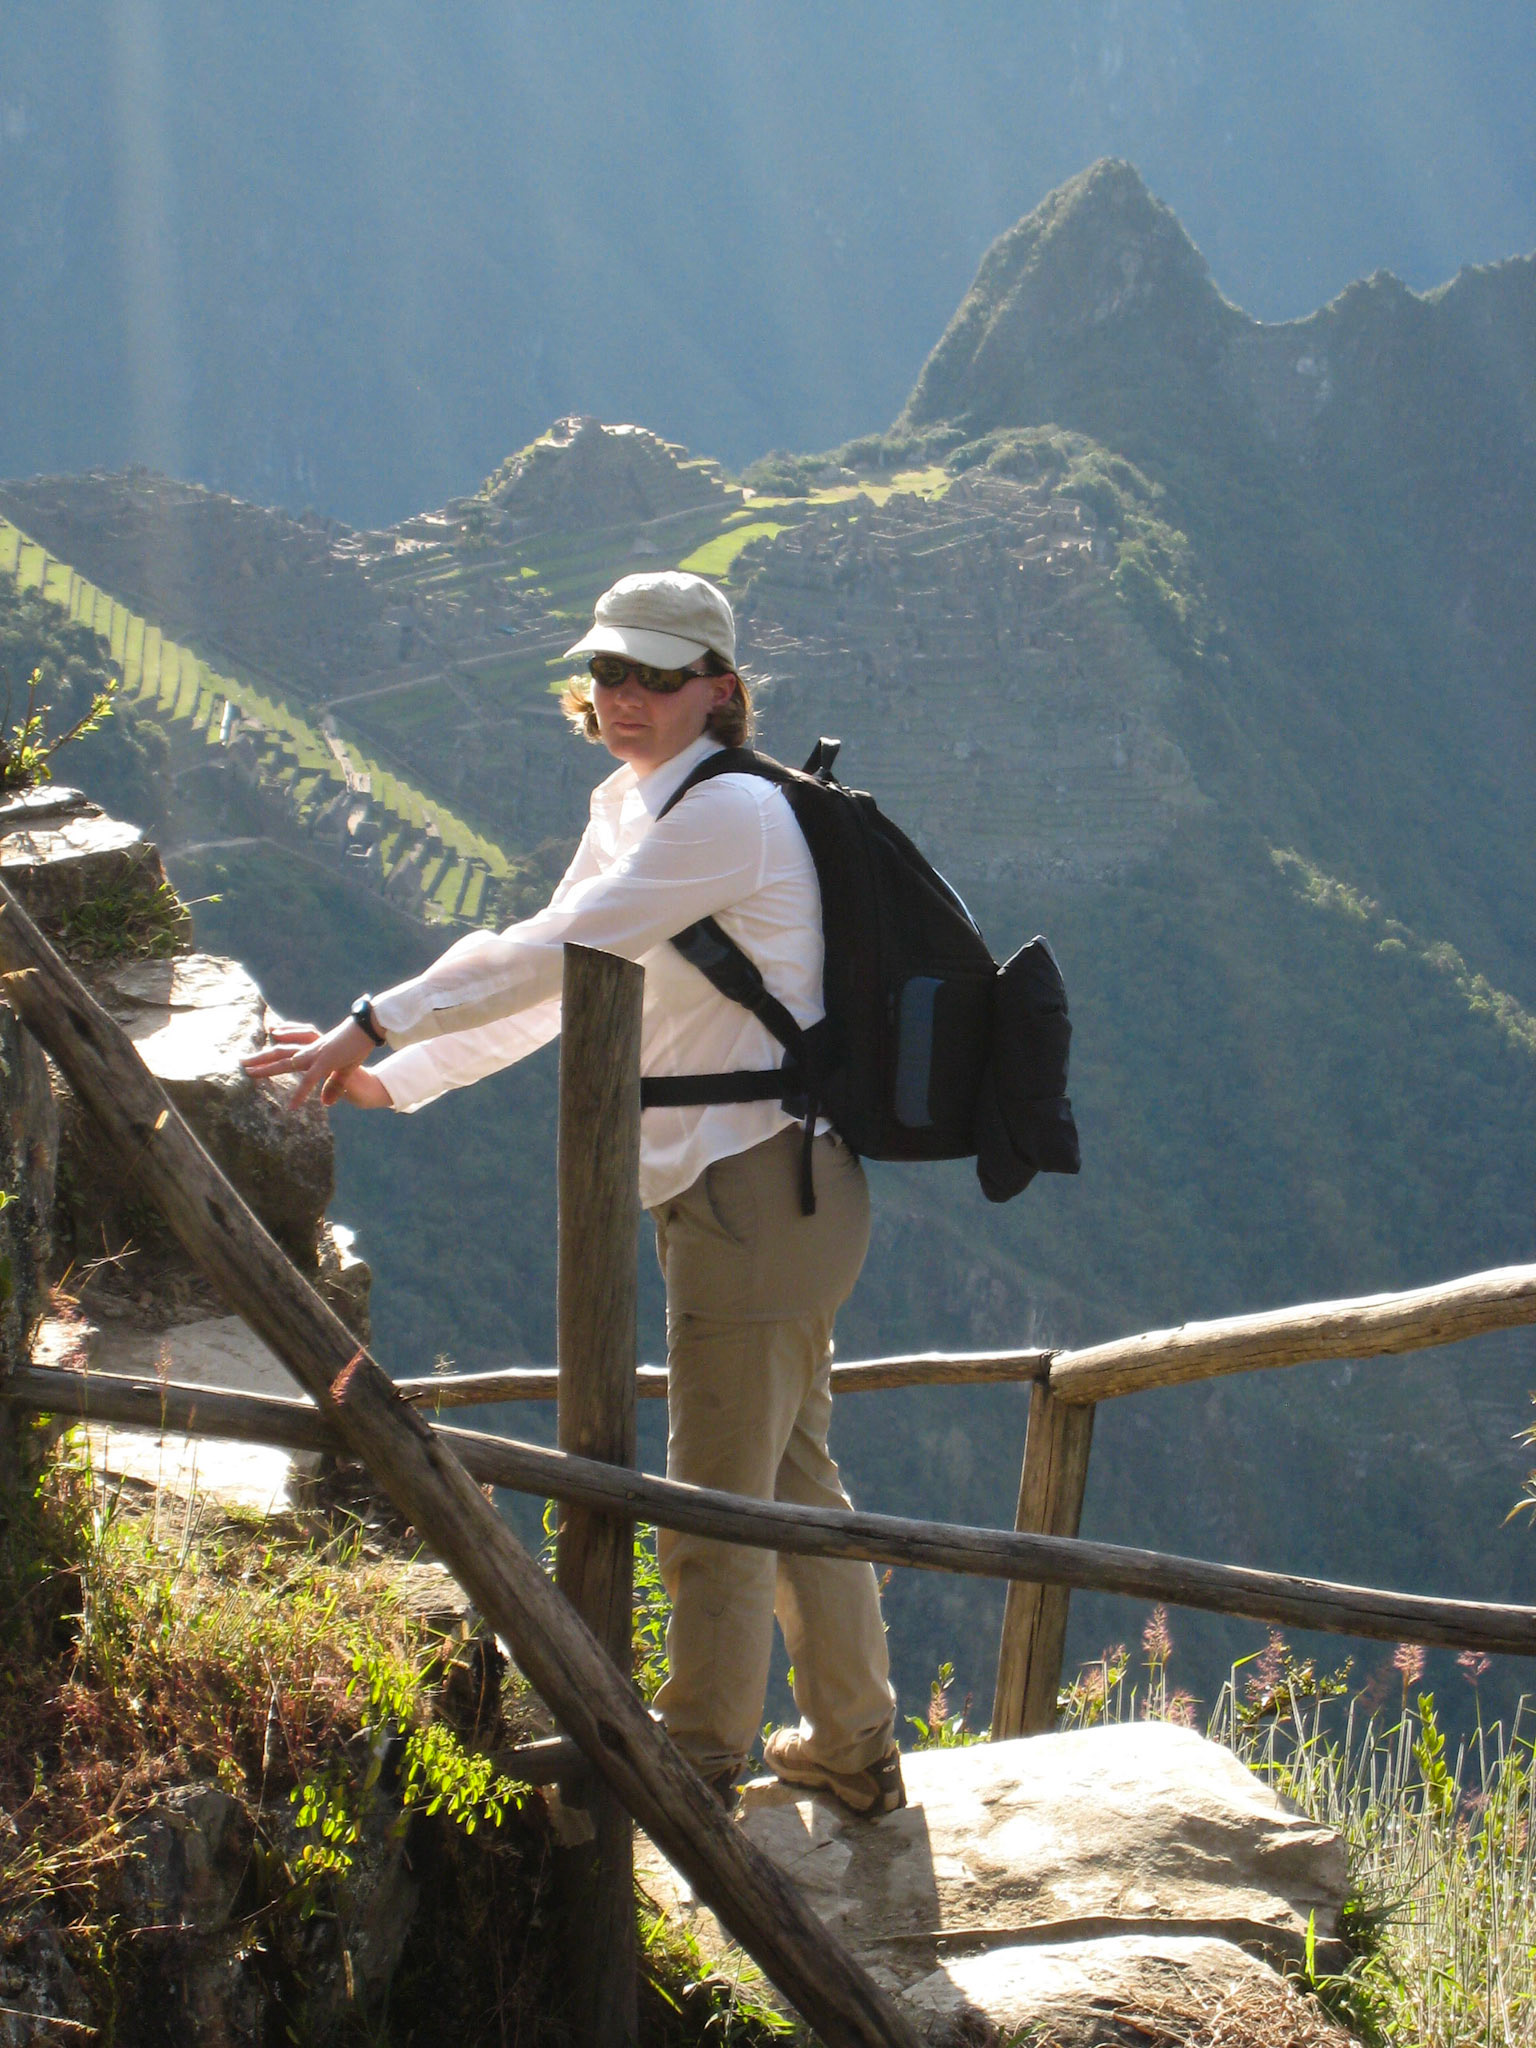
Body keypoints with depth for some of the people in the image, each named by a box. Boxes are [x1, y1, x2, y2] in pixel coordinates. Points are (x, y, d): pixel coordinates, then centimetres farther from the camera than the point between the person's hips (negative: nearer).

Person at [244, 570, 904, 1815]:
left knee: (715, 1501, 3)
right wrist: (396, 1079, 10)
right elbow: (555, 981, 16)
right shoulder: (630, 807, 12)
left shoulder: (728, 813, -19)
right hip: (737, 1190, 10)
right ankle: (854, 1750, 33)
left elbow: (548, 956, -23)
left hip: (756, 1190, -10)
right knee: (791, 1478, 20)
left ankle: (697, 1773, 18)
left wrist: (371, 1027, -19)